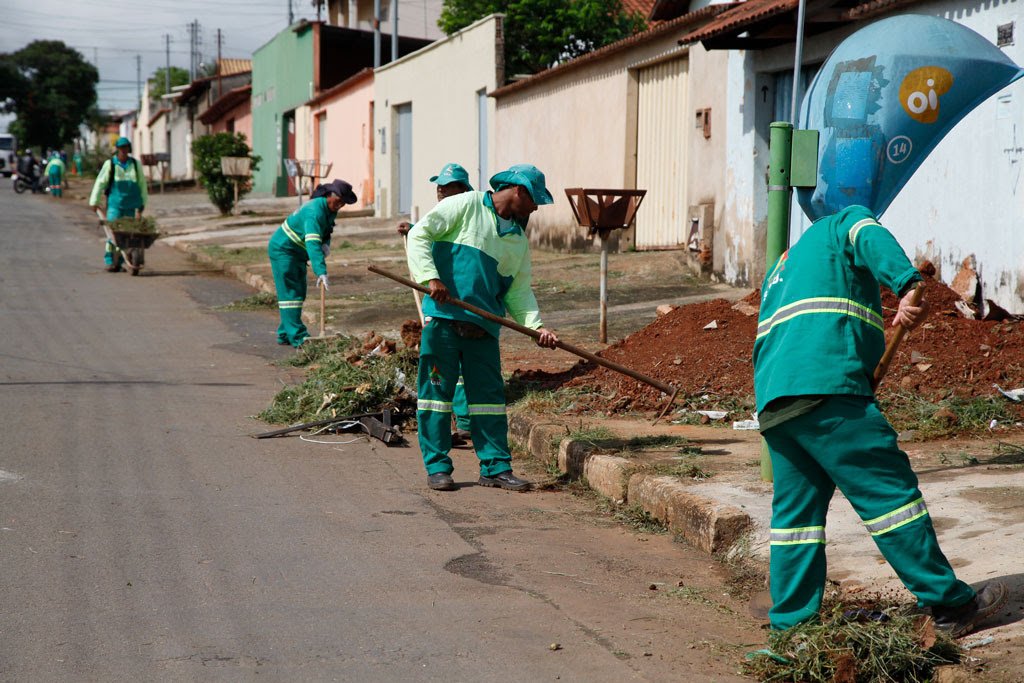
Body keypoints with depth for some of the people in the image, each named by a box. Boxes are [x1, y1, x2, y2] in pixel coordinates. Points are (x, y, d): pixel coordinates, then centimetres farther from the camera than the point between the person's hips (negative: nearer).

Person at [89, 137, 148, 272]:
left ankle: (120, 262, 9)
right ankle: (110, 261, -2)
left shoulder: (136, 164, 9)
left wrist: (143, 203, 14)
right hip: (115, 205, -3)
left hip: (132, 206, 3)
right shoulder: (110, 164, 1)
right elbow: (100, 183, 2)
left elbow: (142, 184, 15)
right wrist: (94, 201, 0)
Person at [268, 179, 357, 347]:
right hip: (283, 249, -10)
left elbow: (325, 231, 16)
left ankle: (285, 334, 17)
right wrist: (321, 272, -48)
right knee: (290, 293, -12)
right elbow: (313, 243, -40)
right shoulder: (315, 211, -30)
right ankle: (297, 337, -16)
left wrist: (326, 244, -8)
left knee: (299, 293, 11)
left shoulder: (330, 210, 1)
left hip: (297, 254, 10)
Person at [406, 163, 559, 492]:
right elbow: (419, 234, -5)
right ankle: (437, 467, 5)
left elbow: (519, 290, 18)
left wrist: (536, 326, 2)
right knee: (437, 389, -1)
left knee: (489, 393, 3)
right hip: (444, 315, -5)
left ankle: (496, 467, 10)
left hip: (484, 326, 5)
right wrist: (431, 277, -16)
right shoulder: (465, 206, 1)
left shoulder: (519, 239, 20)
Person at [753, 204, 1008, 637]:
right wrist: (908, 285, -25)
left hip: (772, 401, 8)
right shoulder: (843, 224, 16)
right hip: (824, 387, -8)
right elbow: (873, 240, -8)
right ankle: (948, 605, -2)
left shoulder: (782, 268, 36)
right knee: (890, 491, -5)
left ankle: (789, 625, 11)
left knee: (795, 510, 12)